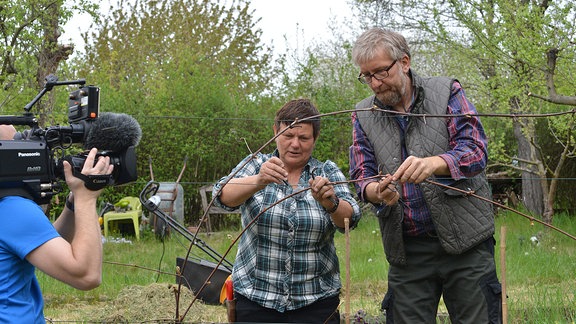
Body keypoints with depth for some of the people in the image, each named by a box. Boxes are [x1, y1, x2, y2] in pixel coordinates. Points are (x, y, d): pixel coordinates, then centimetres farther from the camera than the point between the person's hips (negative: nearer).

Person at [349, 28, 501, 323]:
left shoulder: (446, 92, -1)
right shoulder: (363, 115, 7)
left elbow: (475, 150, -12)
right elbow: (362, 178, 3)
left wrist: (433, 163, -33)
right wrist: (377, 191, -22)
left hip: (465, 240, -2)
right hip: (406, 250, 2)